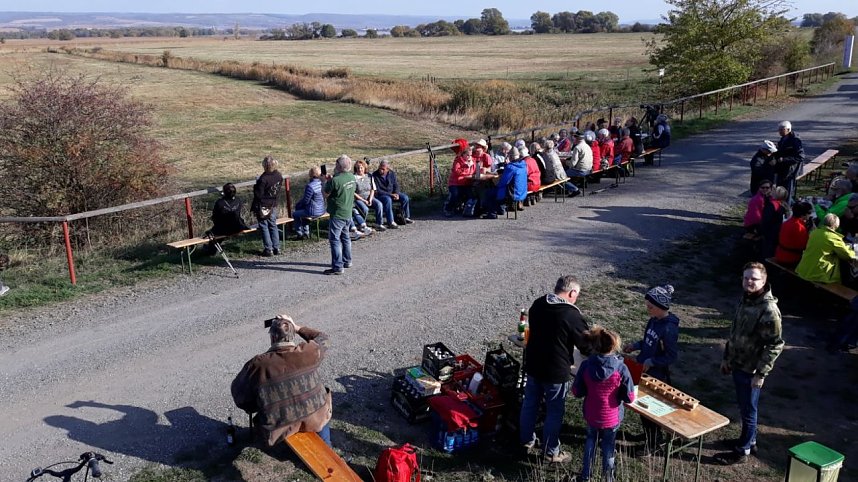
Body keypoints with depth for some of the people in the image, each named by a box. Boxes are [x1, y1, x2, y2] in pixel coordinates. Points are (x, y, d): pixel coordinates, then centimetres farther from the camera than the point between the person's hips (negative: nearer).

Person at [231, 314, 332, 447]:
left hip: (280, 430, 0)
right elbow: (322, 338, 9)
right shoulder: (309, 352, -15)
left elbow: (239, 393, -4)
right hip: (314, 419, 1)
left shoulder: (258, 364, -19)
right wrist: (296, 327, 12)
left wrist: (260, 406, 13)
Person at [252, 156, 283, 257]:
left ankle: (268, 249, 5)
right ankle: (276, 248, 19)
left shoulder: (263, 179, -23)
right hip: (273, 206, 6)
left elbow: (258, 194, -20)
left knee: (264, 227, 5)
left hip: (263, 206, -6)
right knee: (273, 225, 16)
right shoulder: (279, 176, -3)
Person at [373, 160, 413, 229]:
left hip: (392, 193, 6)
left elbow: (396, 185, 9)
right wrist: (390, 195, -22)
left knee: (405, 197, -13)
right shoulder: (375, 175, -16)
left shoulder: (392, 174, 0)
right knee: (388, 200, -37)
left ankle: (406, 217, 2)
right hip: (380, 195, -6)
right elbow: (377, 191, -17)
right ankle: (390, 222, -38)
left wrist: (396, 194, -13)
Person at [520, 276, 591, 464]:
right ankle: (551, 453, 23)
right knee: (554, 412, 10)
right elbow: (586, 346, -11)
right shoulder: (572, 315, -21)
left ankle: (526, 441, 38)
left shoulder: (537, 304, -1)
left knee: (529, 404, 21)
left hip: (532, 365, 6)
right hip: (556, 371, -6)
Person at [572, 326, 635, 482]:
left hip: (591, 415, 2)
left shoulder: (586, 365, -19)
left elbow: (577, 392, -8)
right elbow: (629, 398, -16)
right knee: (608, 444, 23)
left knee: (590, 439, 28)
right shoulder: (621, 368, -25)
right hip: (611, 417, -2)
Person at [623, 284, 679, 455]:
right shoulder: (654, 320, 0)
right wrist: (635, 346, 2)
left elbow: (672, 356, -21)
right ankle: (650, 437, 40)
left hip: (657, 376, -8)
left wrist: (651, 362, -24)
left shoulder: (669, 328, -25)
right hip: (644, 371, 8)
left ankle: (651, 444, 26)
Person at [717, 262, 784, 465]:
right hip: (737, 365, 8)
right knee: (745, 408, 22)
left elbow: (775, 345, -21)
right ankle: (750, 440, 40)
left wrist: (761, 374, -19)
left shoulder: (769, 310, -23)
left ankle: (742, 451, 22)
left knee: (748, 411, 8)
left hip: (750, 370, -8)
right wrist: (726, 358, 16)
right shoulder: (746, 299, 3)